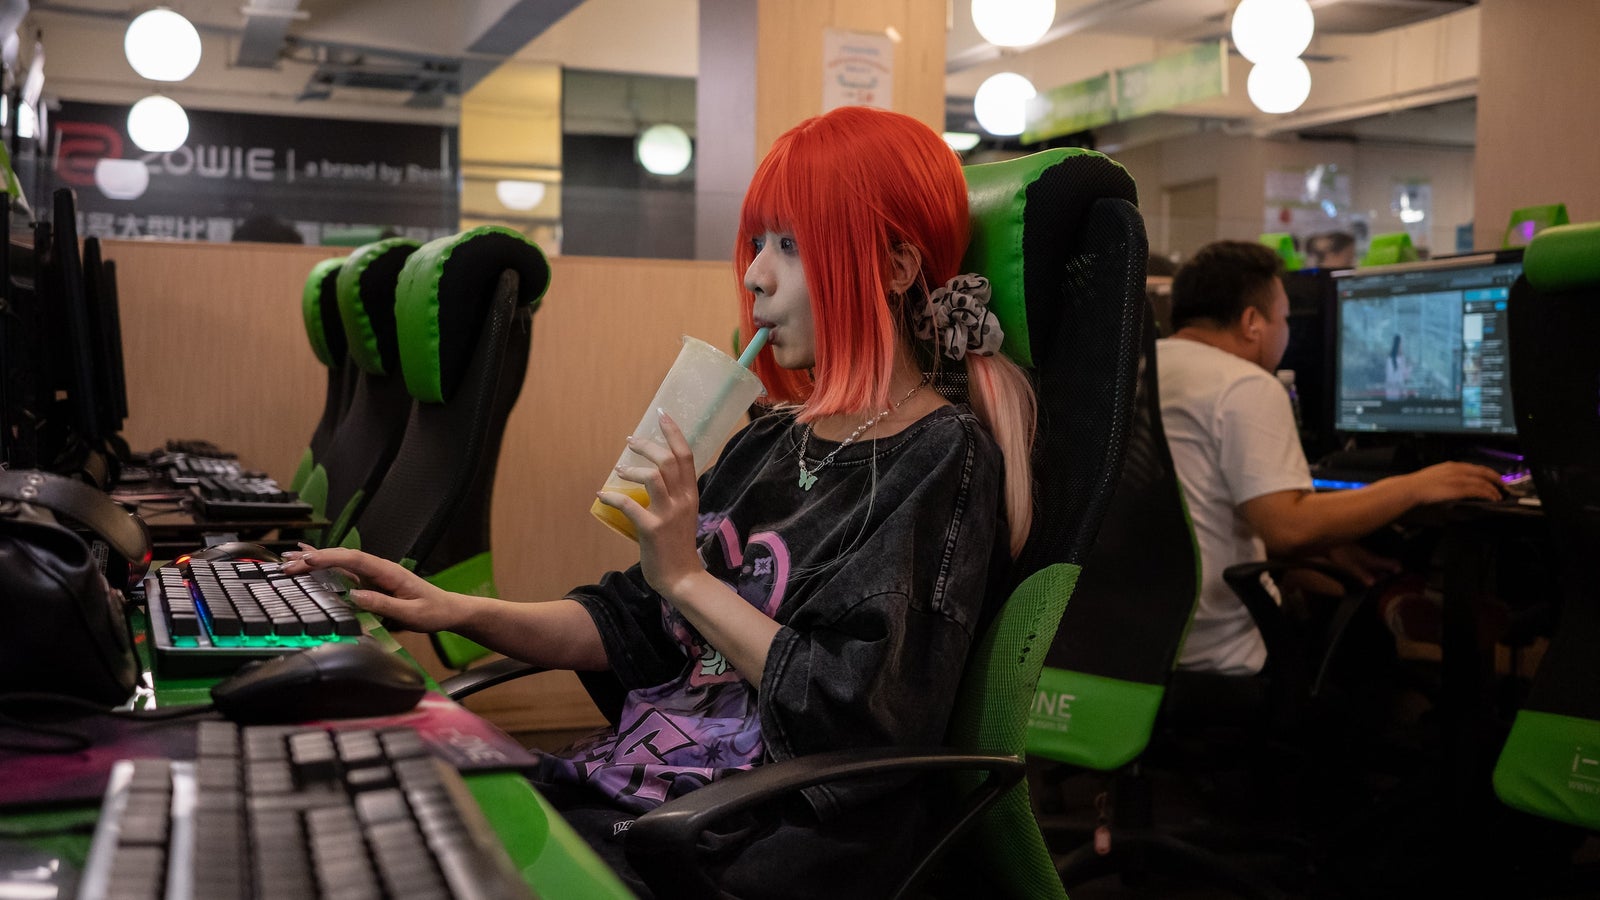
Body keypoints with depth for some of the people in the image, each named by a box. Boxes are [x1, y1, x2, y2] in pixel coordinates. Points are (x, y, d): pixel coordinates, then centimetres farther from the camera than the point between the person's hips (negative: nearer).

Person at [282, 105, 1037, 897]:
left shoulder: (944, 460, -10)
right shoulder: (773, 440, 13)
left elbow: (859, 721, -17)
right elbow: (635, 623, 12)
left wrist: (690, 577, -12)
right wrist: (457, 611, 0)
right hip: (622, 775, 7)